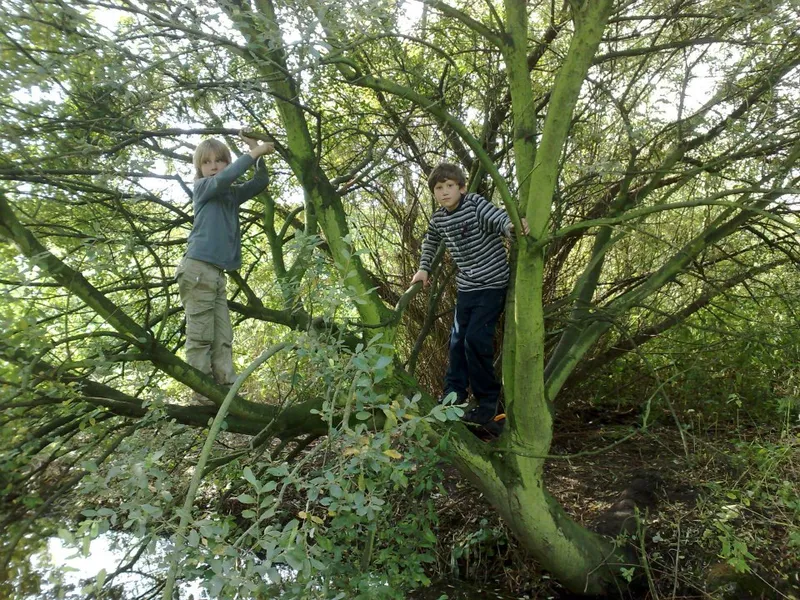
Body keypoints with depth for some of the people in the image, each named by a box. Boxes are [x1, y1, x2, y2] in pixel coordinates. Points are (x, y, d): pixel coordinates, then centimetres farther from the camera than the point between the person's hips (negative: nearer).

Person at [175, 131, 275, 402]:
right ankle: (203, 395, -8)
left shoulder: (233, 194, 21)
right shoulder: (202, 187, 4)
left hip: (217, 274, 7)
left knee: (223, 339, 1)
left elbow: (261, 182, 15)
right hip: (198, 269, -7)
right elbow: (223, 178, -15)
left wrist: (257, 151, 3)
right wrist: (253, 153, -13)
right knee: (200, 337, -8)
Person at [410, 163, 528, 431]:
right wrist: (423, 268, 16)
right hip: (466, 287, 7)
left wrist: (511, 226, -55)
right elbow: (430, 242, 24)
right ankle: (454, 396, 26)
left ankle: (488, 402, 3)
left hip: (492, 284, -7)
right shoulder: (438, 219, 3)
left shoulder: (476, 204, -15)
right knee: (458, 341, 11)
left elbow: (500, 218, -34)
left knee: (476, 340, -12)